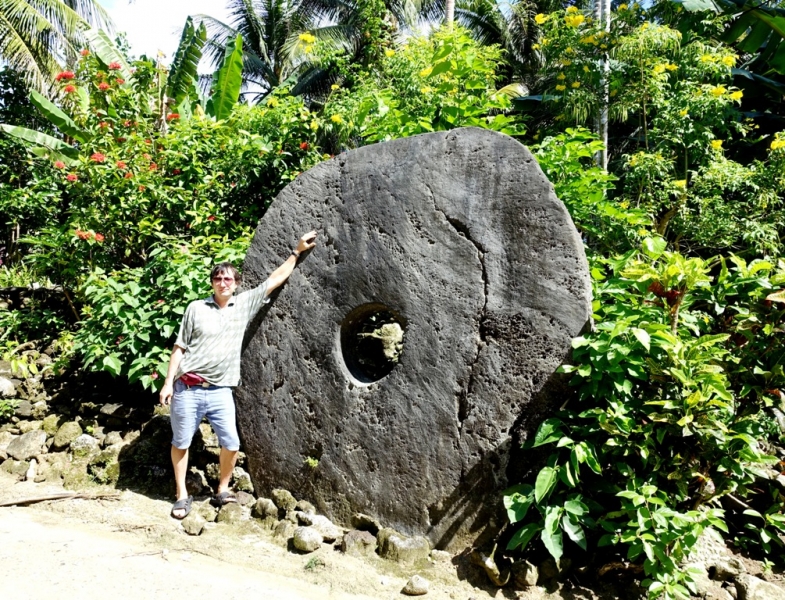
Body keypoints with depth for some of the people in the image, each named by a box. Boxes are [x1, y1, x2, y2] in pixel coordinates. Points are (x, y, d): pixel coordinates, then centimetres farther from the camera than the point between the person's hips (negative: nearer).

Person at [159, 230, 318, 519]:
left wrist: (297, 252, 9)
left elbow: (275, 280, 8)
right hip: (187, 388, -1)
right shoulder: (196, 308, 1)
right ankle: (182, 495, 22)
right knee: (180, 442, 7)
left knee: (231, 443, -1)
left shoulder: (245, 304, 4)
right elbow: (179, 347, 3)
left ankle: (222, 491, 20)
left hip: (220, 391, 1)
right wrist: (168, 382, -1)